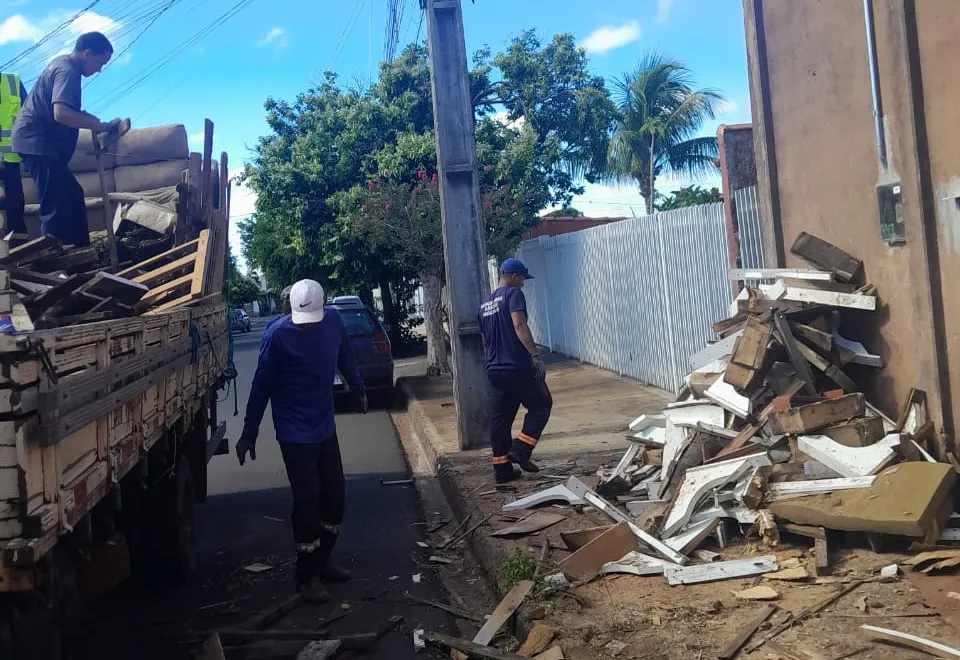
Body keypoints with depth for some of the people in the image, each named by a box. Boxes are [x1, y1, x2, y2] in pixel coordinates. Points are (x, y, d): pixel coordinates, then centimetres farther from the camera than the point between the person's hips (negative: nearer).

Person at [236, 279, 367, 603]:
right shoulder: (278, 334, -19)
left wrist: (359, 391, 26)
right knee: (307, 500, -4)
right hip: (295, 434, -6)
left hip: (326, 428, 6)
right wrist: (249, 434, -9)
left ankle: (323, 560, 30)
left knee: (335, 496, 11)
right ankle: (306, 575, 11)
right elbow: (261, 387, -13)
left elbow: (345, 358, 13)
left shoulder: (333, 320, -5)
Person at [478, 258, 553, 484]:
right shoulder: (513, 294, -5)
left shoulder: (485, 304, 19)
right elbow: (519, 325, -21)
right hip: (518, 367, -7)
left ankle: (502, 467, 11)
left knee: (499, 418, 9)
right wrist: (535, 354, -25)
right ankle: (520, 450, -4)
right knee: (540, 405, 8)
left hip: (494, 370, 7)